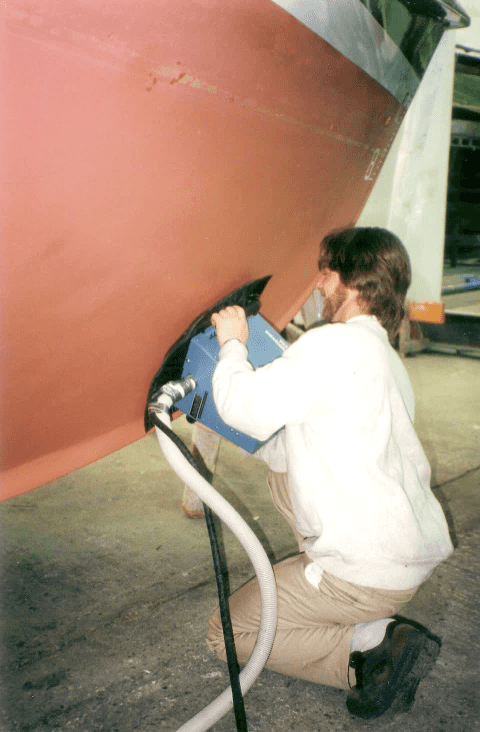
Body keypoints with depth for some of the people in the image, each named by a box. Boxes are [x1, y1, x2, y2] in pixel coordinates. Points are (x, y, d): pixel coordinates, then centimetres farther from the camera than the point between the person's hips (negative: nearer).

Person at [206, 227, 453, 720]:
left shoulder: (337, 343, -16)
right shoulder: (384, 355, 13)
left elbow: (247, 407, -21)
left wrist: (233, 343, -4)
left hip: (372, 571, -9)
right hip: (416, 549, 9)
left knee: (226, 634, 7)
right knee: (285, 474, 27)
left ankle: (372, 641, -5)